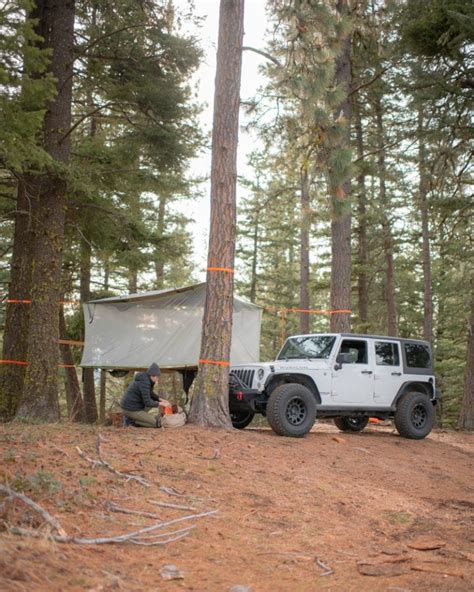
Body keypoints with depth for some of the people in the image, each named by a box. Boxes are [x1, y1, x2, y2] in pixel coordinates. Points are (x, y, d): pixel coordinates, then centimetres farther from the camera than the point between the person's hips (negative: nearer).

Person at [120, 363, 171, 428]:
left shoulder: (145, 379, 10)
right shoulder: (144, 382, -20)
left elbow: (150, 394, 23)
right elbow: (147, 403, -21)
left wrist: (160, 400, 8)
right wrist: (161, 404, -10)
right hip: (131, 410, -10)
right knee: (157, 423, -11)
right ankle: (132, 420, -5)